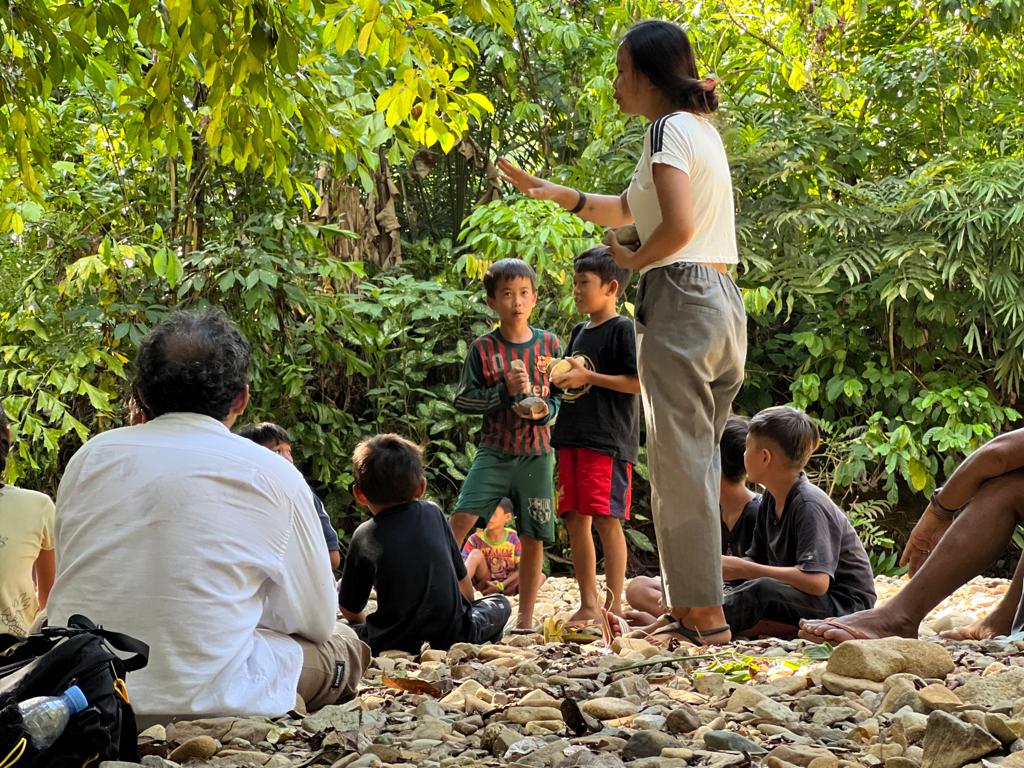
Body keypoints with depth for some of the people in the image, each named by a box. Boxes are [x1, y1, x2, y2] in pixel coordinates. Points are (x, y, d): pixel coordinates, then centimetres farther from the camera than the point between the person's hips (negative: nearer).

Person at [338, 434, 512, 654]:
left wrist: (366, 626, 27)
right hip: (452, 636, 2)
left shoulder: (364, 537, -1)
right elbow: (463, 581, 14)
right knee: (501, 603, 27)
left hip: (394, 643, -2)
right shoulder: (432, 513, 5)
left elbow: (350, 610, 5)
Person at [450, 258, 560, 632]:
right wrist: (505, 391, -15)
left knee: (533, 535, 4)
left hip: (536, 453, 1)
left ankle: (526, 618, 13)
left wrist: (545, 409, -14)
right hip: (494, 450, -1)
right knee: (462, 516, -17)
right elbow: (463, 399, -2)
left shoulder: (548, 344, 3)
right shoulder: (483, 348, -1)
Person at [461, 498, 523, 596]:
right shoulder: (476, 539, -4)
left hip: (507, 585, 1)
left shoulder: (513, 538, -4)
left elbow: (520, 569, -5)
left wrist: (502, 585, -19)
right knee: (476, 554, -24)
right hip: (485, 584, -1)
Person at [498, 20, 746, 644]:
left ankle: (705, 615, -5)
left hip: (681, 298, -9)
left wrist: (636, 259, -5)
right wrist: (549, 192, 23)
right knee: (697, 457, 13)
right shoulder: (704, 128, 20)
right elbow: (627, 209, 27)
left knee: (680, 460, -5)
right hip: (725, 304, 9)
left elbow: (678, 225, -23)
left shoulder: (668, 128, -9)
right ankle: (693, 602, 17)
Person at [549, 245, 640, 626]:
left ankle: (614, 606, -5)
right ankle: (588, 606, 10)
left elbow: (639, 382, -14)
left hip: (608, 438, -8)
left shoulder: (623, 329, -6)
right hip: (572, 437, 8)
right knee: (574, 519, 5)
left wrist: (587, 376, -15)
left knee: (606, 519, -10)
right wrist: (560, 378, 7)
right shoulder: (579, 332, 19)